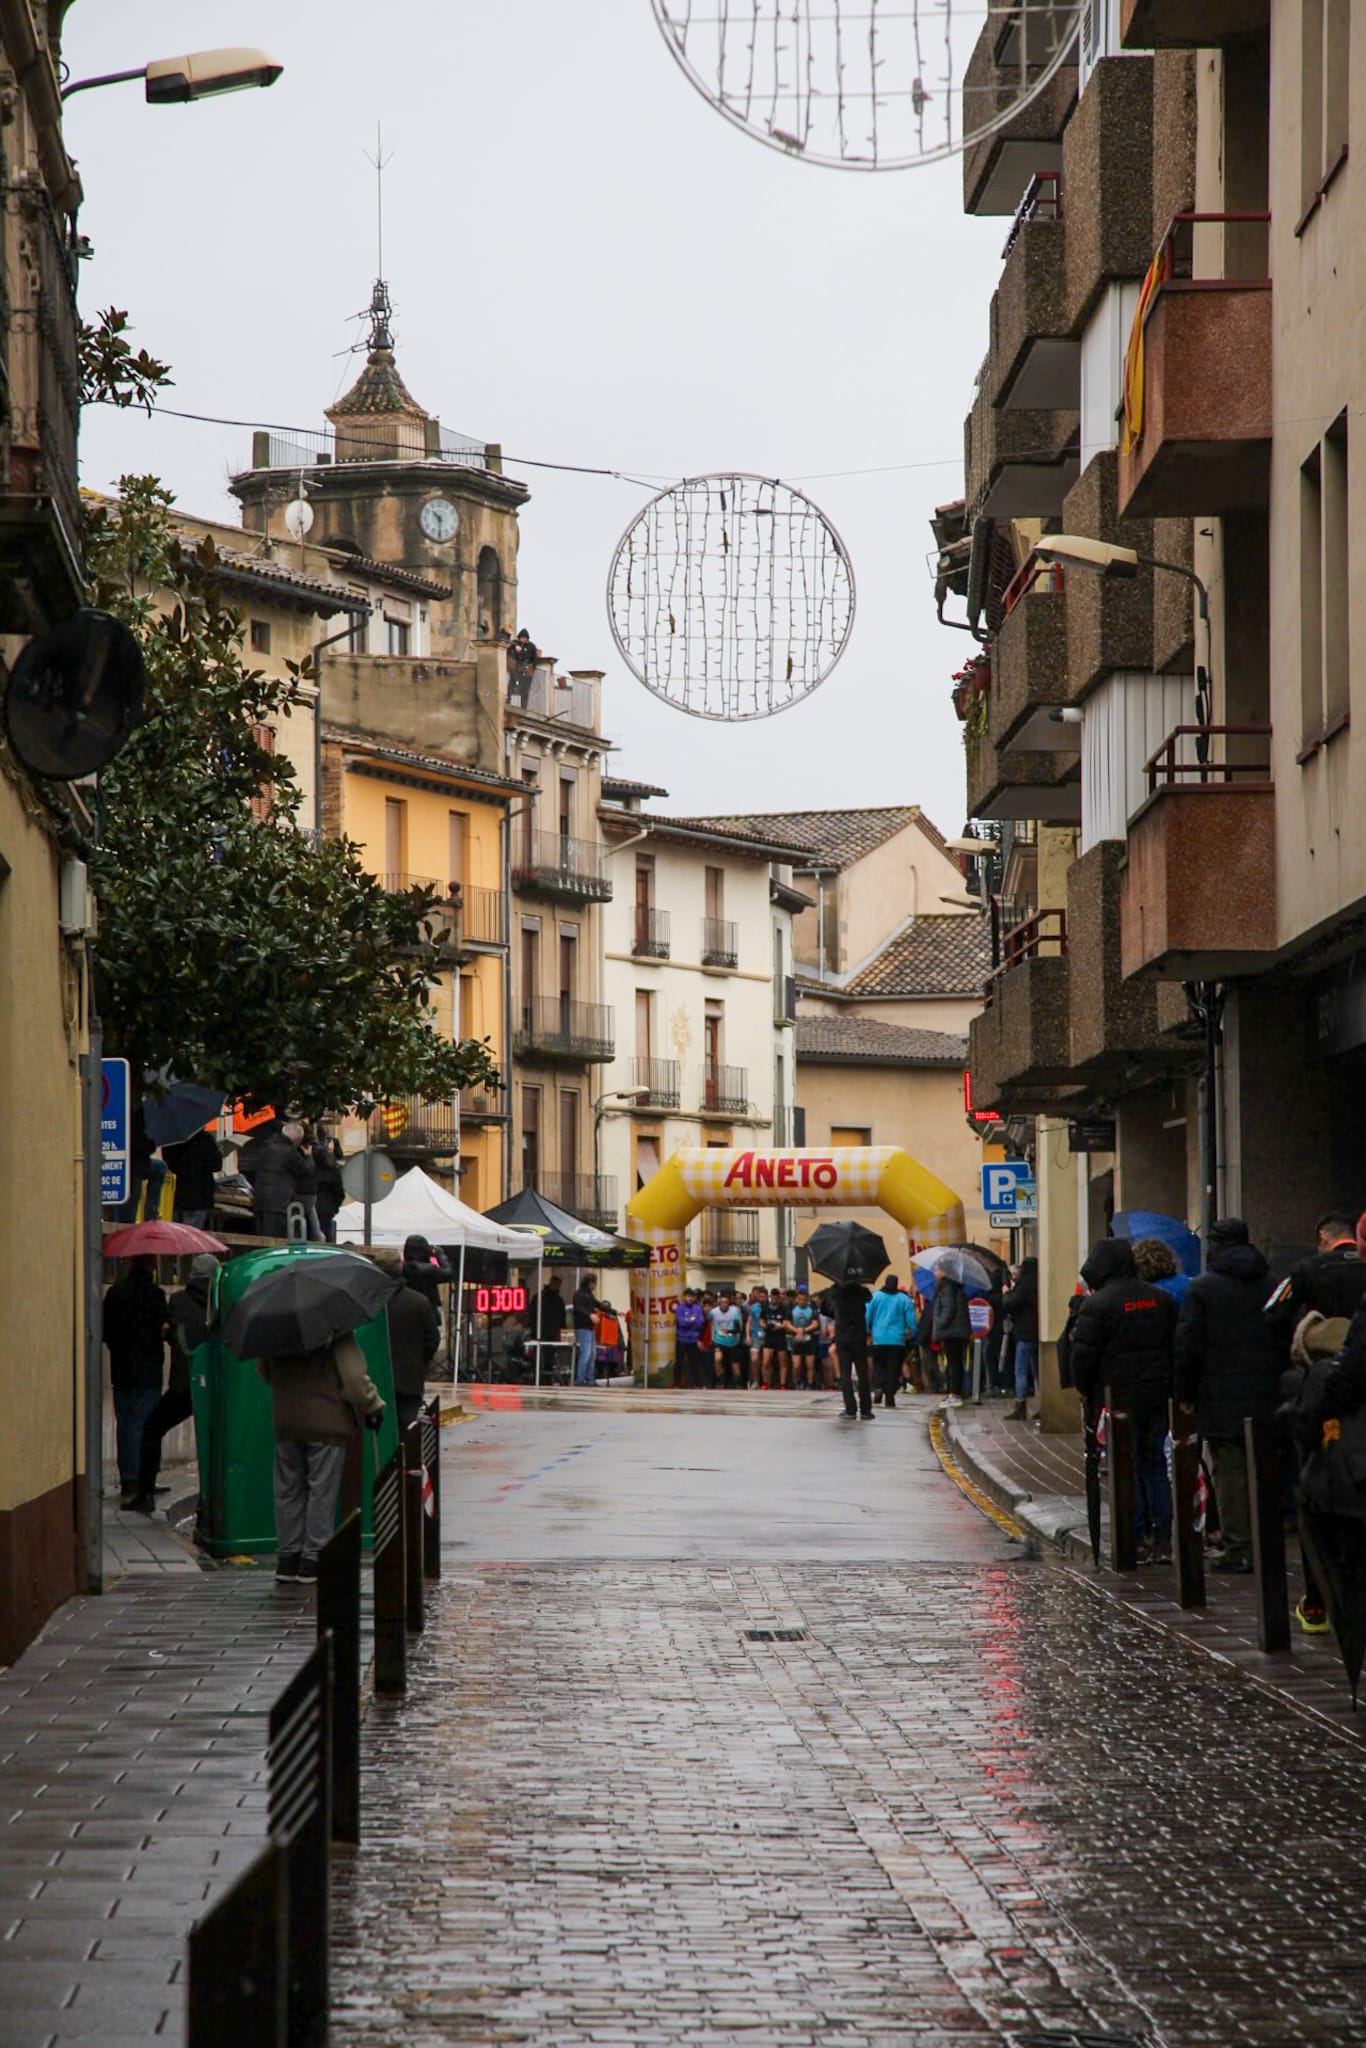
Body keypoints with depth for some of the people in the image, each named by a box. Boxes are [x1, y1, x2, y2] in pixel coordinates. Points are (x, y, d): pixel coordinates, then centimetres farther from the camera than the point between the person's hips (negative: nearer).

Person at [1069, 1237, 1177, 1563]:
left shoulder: (1097, 1304, -11)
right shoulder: (1160, 1299, 8)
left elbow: (1084, 1354, -13)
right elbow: (1177, 1345, 12)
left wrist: (1085, 1390, 2)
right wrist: (1169, 1386, 18)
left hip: (1117, 1398, -5)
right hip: (1157, 1397, 6)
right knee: (1155, 1466, 12)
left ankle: (1138, 1540, -1)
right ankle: (1162, 1540, 10)